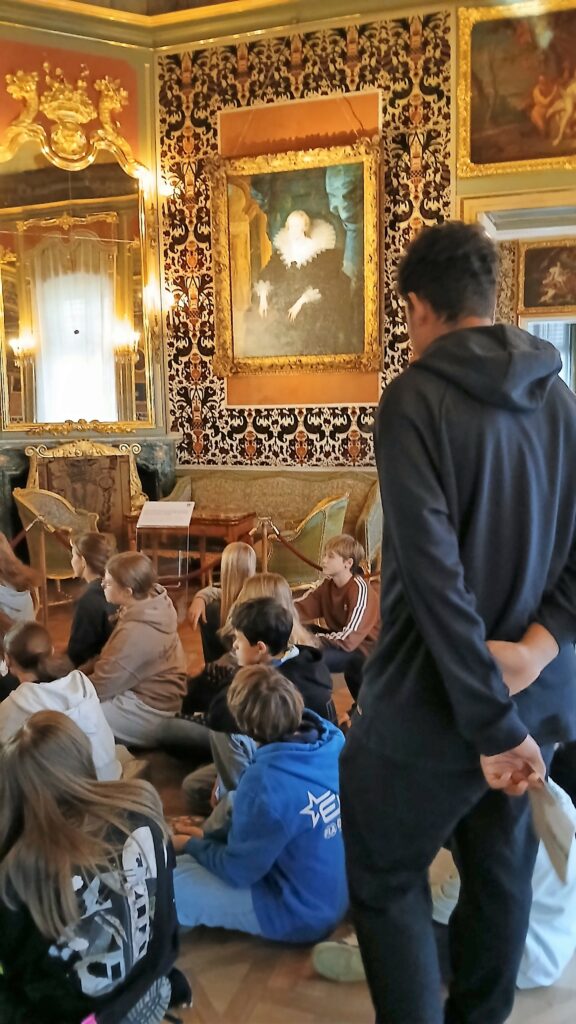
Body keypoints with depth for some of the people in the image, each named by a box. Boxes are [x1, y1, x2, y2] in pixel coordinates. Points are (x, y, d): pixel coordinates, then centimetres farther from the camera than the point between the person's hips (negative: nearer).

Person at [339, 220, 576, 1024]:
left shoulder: (416, 398, -15)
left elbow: (433, 570, -24)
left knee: (385, 881, 12)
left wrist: (491, 721, -21)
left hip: (435, 701, -6)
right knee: (501, 873, 22)